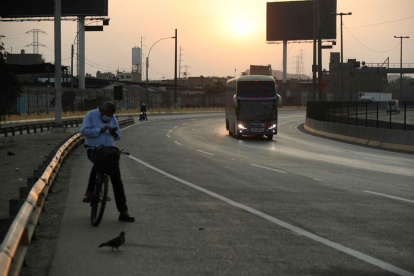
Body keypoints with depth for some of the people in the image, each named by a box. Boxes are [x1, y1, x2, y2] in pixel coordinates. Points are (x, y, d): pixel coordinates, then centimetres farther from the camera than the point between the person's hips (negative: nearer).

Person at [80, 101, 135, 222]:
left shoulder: (113, 119, 13)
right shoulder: (91, 115, -3)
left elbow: (118, 136, 16)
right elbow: (84, 131, -14)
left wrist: (114, 132, -7)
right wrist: (100, 130, -18)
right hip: (94, 150, -6)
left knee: (117, 180, 0)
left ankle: (123, 212, 4)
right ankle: (90, 191, -20)